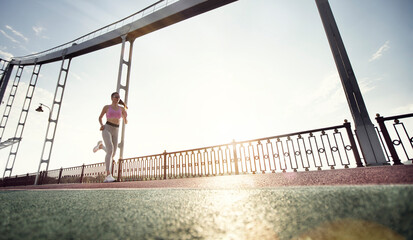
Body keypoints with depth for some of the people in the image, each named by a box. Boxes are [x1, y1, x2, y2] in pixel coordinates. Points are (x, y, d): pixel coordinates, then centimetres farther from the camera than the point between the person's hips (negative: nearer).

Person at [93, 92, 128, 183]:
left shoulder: (122, 108, 11)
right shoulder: (106, 107, 7)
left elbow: (126, 122, 11)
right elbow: (100, 117, 20)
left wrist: (125, 117, -13)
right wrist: (101, 125, -1)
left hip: (115, 132, 4)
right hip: (107, 129, -4)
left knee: (112, 154, 9)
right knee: (110, 150, -26)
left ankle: (100, 146, 40)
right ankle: (108, 175, -28)